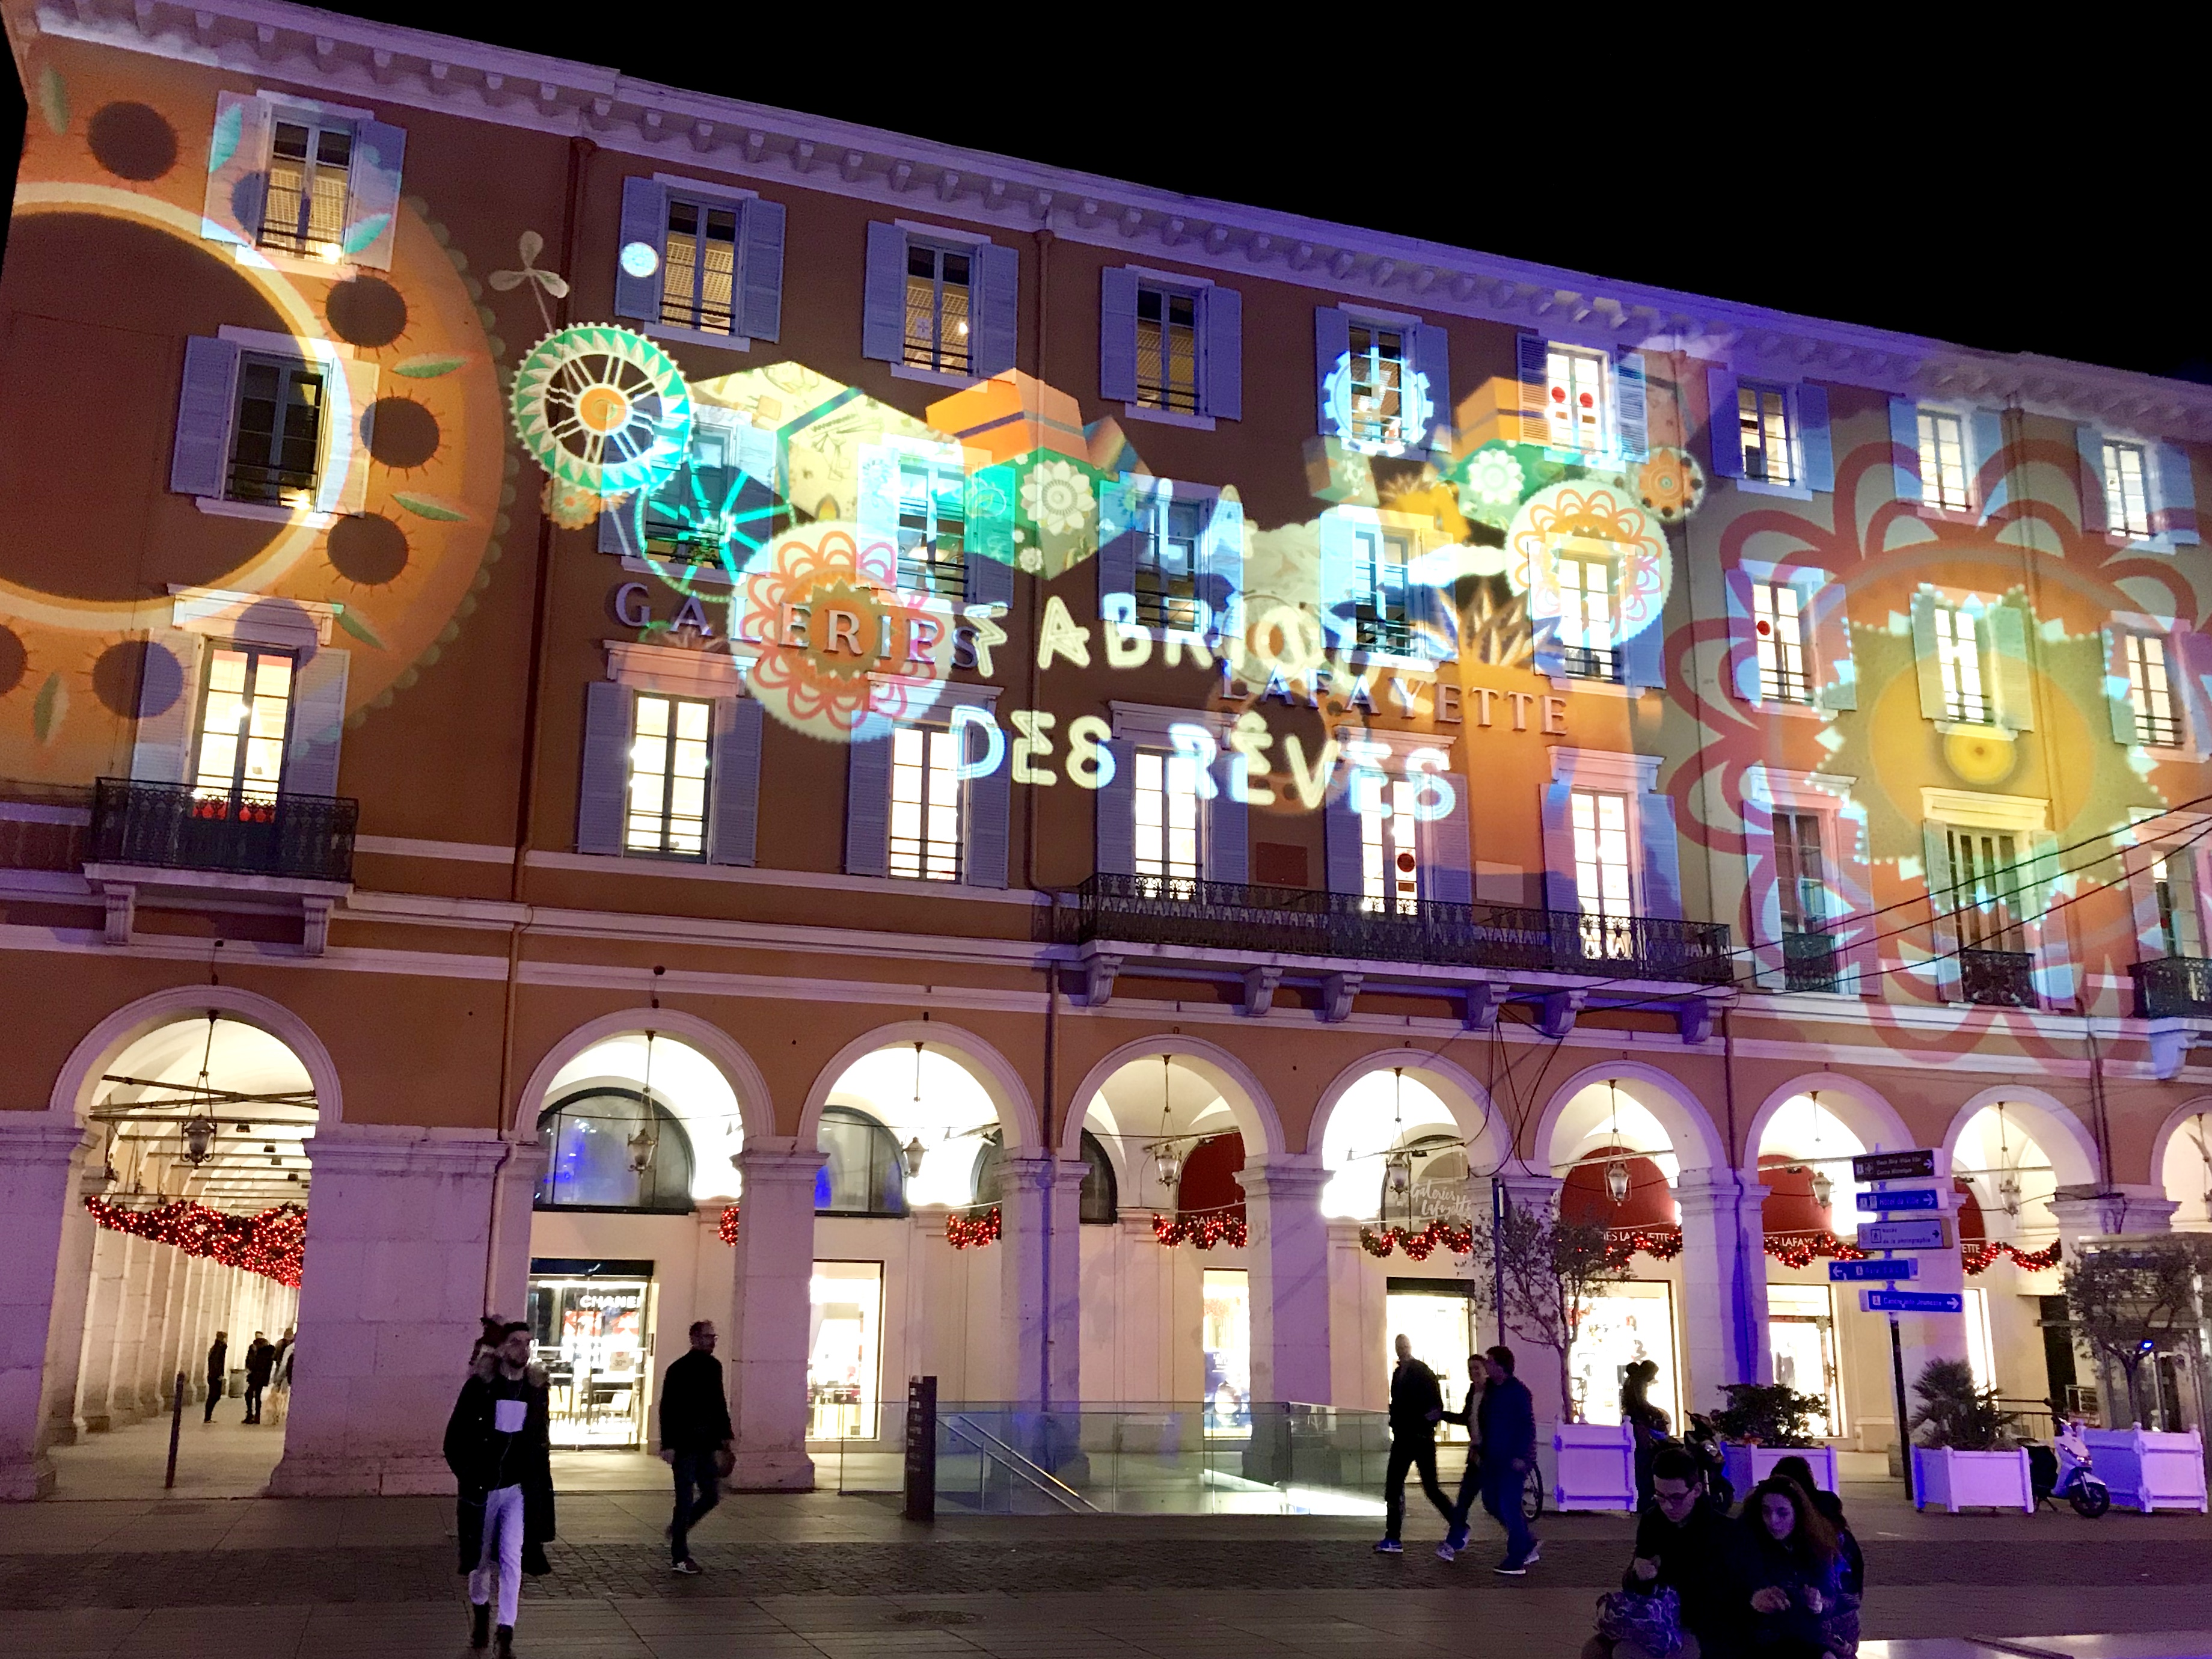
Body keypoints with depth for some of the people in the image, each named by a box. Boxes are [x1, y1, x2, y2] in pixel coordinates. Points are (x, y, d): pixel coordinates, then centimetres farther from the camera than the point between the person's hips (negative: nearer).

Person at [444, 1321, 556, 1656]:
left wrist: (538, 1484, 5)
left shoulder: (537, 1389, 0)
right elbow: (455, 1436, -5)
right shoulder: (480, 1385, -9)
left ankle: (506, 1633, -3)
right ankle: (480, 1609, 42)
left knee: (511, 1557, -9)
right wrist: (466, 1475, -9)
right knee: (481, 1556, 14)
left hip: (519, 1489, 1)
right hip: (481, 1487, -1)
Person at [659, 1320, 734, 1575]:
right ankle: (679, 1558, 7)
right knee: (686, 1499, -2)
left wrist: (724, 1434, 14)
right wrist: (668, 1445, -17)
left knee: (712, 1495, 9)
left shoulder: (714, 1367, 11)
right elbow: (667, 1409, -13)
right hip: (685, 1445, -7)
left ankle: (678, 1530, 31)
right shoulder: (679, 1369, -11)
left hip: (707, 1445, 7)